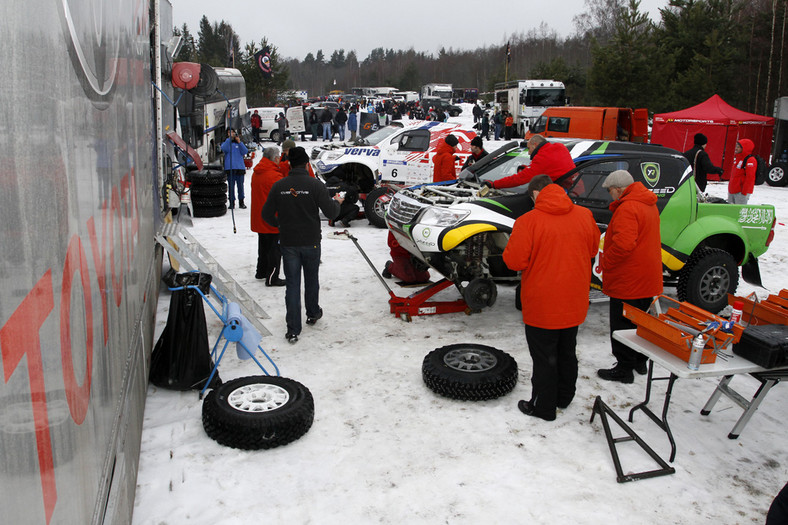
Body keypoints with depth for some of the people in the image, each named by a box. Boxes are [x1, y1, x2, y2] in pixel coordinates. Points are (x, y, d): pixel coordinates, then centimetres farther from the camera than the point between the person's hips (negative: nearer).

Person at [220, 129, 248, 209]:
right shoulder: (225, 142, 12)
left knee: (240, 186, 2)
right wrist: (229, 138, -12)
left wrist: (239, 142, -10)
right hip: (230, 168, -1)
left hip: (240, 167, 1)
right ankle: (232, 202, 3)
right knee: (231, 186, -2)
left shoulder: (239, 143, 15)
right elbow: (224, 149, -11)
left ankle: (241, 202, 10)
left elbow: (245, 152, 0)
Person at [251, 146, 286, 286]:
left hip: (259, 218, 9)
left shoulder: (256, 173, 6)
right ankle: (272, 278, 5)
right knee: (275, 248, 1)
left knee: (263, 246, 22)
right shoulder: (274, 175, -22)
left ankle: (261, 271, 34)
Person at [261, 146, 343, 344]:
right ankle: (313, 313, 40)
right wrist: (337, 202, 11)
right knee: (311, 279, 20)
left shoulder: (279, 186, -4)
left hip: (288, 244, 1)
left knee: (292, 284, 5)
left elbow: (267, 214, 0)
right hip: (311, 242, -1)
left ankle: (293, 330, 2)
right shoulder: (315, 185, -11)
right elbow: (331, 213, -11)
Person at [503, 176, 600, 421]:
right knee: (567, 352, 22)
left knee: (544, 357, 8)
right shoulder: (584, 215, -2)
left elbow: (514, 261, -18)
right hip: (574, 304, 6)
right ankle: (564, 397, 38)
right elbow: (592, 250, 12)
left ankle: (543, 407, 20)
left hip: (542, 306, -5)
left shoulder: (528, 221, -18)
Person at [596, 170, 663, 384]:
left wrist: (605, 262, -18)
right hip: (648, 280, 10)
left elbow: (623, 244, -32)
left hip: (627, 281, -10)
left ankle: (624, 369, 10)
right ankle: (640, 362, 35)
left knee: (622, 326, 2)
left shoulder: (627, 208, -22)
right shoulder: (649, 205, 12)